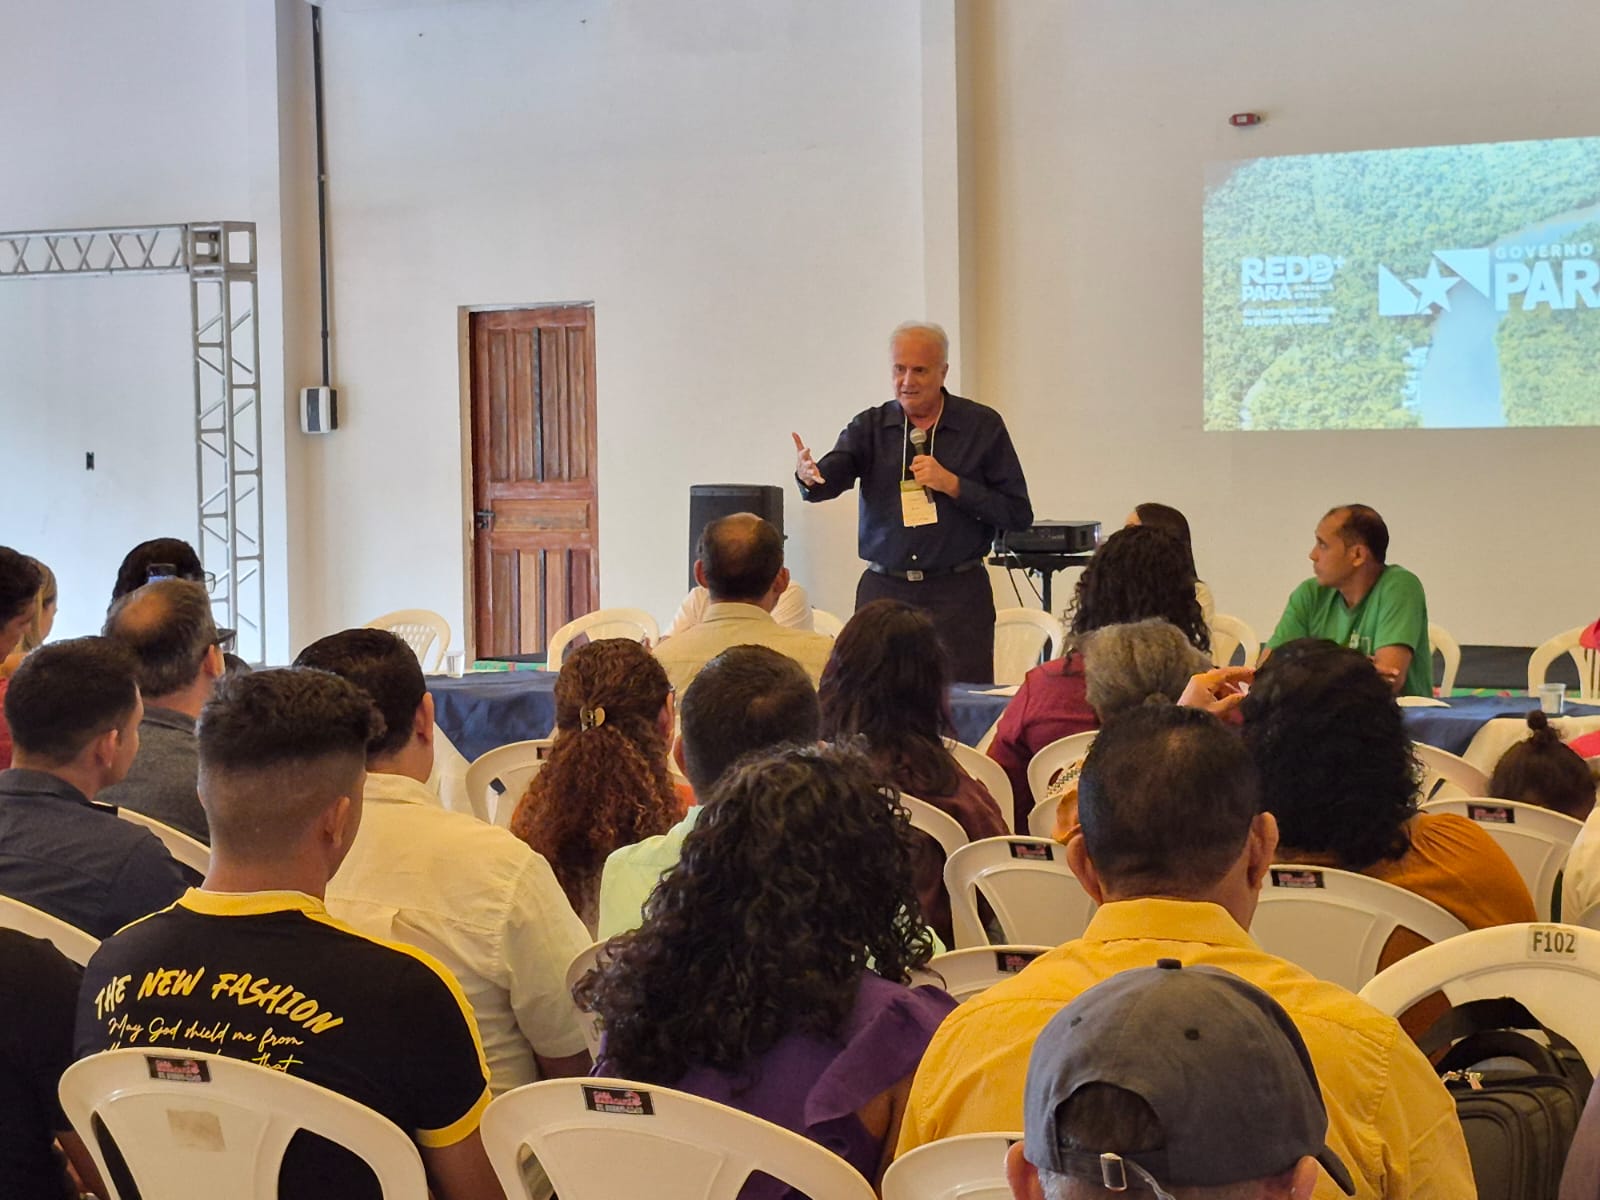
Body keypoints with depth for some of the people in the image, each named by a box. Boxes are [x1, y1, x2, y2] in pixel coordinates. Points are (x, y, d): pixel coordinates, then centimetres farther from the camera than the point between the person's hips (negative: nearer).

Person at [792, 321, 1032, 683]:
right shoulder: (870, 427, 7)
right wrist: (809, 476, -34)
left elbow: (1019, 514, -1)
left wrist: (952, 485, -12)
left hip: (957, 596, -2)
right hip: (883, 591, 2)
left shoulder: (983, 426, 2)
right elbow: (830, 478, -11)